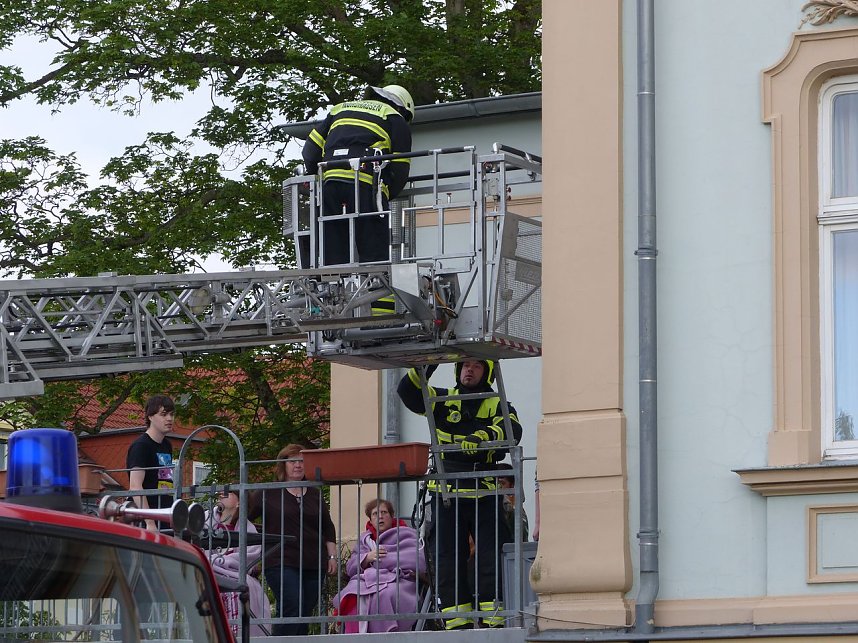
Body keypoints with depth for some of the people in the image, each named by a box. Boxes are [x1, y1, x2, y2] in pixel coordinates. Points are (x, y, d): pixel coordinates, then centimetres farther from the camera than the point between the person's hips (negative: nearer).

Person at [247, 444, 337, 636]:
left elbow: (328, 528, 21)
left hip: (313, 565, 5)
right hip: (281, 563, -5)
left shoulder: (314, 494, 17)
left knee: (305, 614, 3)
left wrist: (332, 556, 14)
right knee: (291, 608, -19)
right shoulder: (268, 494, 5)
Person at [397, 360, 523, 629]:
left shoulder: (497, 405, 7)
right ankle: (458, 624, 7)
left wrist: (482, 437, -31)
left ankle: (495, 622, -5)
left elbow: (512, 431, -13)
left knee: (491, 561, -7)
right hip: (446, 494, 2)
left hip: (484, 497, -2)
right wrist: (425, 368, -15)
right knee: (448, 563, 3)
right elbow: (408, 392, 1)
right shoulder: (443, 400, 13)